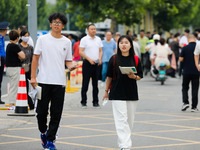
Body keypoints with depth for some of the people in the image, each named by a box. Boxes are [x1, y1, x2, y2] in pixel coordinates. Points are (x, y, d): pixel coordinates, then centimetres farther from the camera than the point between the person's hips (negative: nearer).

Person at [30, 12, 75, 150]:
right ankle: (43, 132, 27)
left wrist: (70, 66, -9)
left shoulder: (67, 42, 9)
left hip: (59, 82, 1)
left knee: (56, 114, 0)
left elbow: (68, 60, 15)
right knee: (41, 111, 2)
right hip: (43, 81, -1)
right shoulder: (43, 39, 3)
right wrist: (33, 77, -3)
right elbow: (35, 57, 4)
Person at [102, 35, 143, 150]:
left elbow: (140, 76, 6)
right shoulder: (114, 59, -1)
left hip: (132, 93, 3)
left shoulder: (135, 59, 2)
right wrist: (106, 91, 11)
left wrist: (134, 77, -16)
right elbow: (109, 76, 7)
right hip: (117, 94, -2)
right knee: (122, 120, -10)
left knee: (130, 120, 10)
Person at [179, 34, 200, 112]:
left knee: (185, 88, 13)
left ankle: (185, 102, -5)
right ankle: (194, 107, 6)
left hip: (186, 71, -1)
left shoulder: (185, 48, -8)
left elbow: (181, 59, -5)